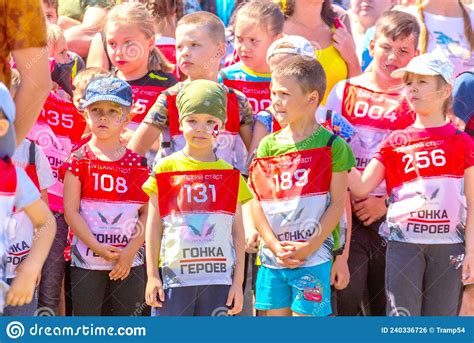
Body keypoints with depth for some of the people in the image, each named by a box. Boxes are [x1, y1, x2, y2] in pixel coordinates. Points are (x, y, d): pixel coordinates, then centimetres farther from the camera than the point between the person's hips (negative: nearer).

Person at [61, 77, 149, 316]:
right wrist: (98, 248, -14)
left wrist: (130, 251, -11)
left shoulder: (137, 163, 3)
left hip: (130, 261, 2)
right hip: (86, 260, -1)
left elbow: (147, 213, 1)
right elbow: (71, 211, -7)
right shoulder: (79, 161, -2)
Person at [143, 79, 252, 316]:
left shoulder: (230, 176, 7)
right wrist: (152, 275, 0)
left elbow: (238, 233, 8)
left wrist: (238, 282, 4)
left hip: (219, 275, 2)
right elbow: (154, 226, 4)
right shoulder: (166, 169, 3)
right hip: (174, 275, -1)